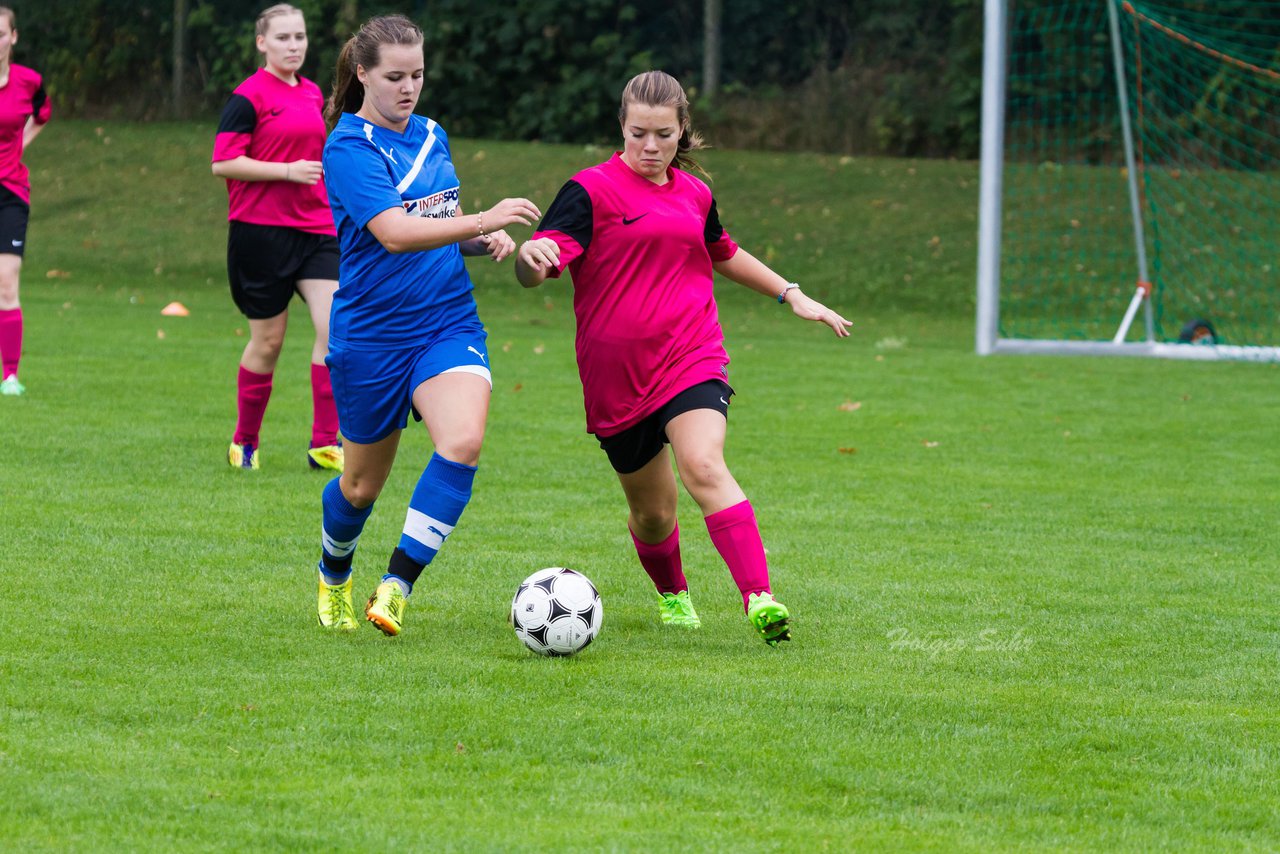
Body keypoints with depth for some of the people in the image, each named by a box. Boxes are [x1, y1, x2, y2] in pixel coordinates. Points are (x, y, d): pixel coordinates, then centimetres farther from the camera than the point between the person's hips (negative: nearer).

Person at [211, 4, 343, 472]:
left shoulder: (313, 95, 14)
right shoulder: (249, 97, -8)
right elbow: (222, 163, -14)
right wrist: (289, 171, -19)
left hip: (314, 228, 6)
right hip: (261, 229, -6)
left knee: (336, 327, -10)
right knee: (267, 342, 2)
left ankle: (325, 443, -7)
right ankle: (244, 442, 20)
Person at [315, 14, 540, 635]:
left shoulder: (431, 137, 9)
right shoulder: (349, 148, -14)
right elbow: (394, 232, -28)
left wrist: (484, 241, 2)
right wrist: (484, 220, -36)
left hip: (448, 324, 4)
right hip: (371, 335, -4)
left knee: (463, 443, -23)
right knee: (364, 483, 10)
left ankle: (396, 589, -19)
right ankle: (334, 577, 42)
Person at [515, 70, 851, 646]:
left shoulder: (693, 194, 11)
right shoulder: (593, 190, -6)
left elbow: (722, 253, 33)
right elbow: (537, 266, -19)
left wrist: (792, 296, 36)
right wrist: (532, 257, -43)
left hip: (692, 359, 1)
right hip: (617, 375, -1)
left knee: (703, 467, -25)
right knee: (652, 510, 9)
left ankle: (760, 601, -36)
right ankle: (672, 594, 41)